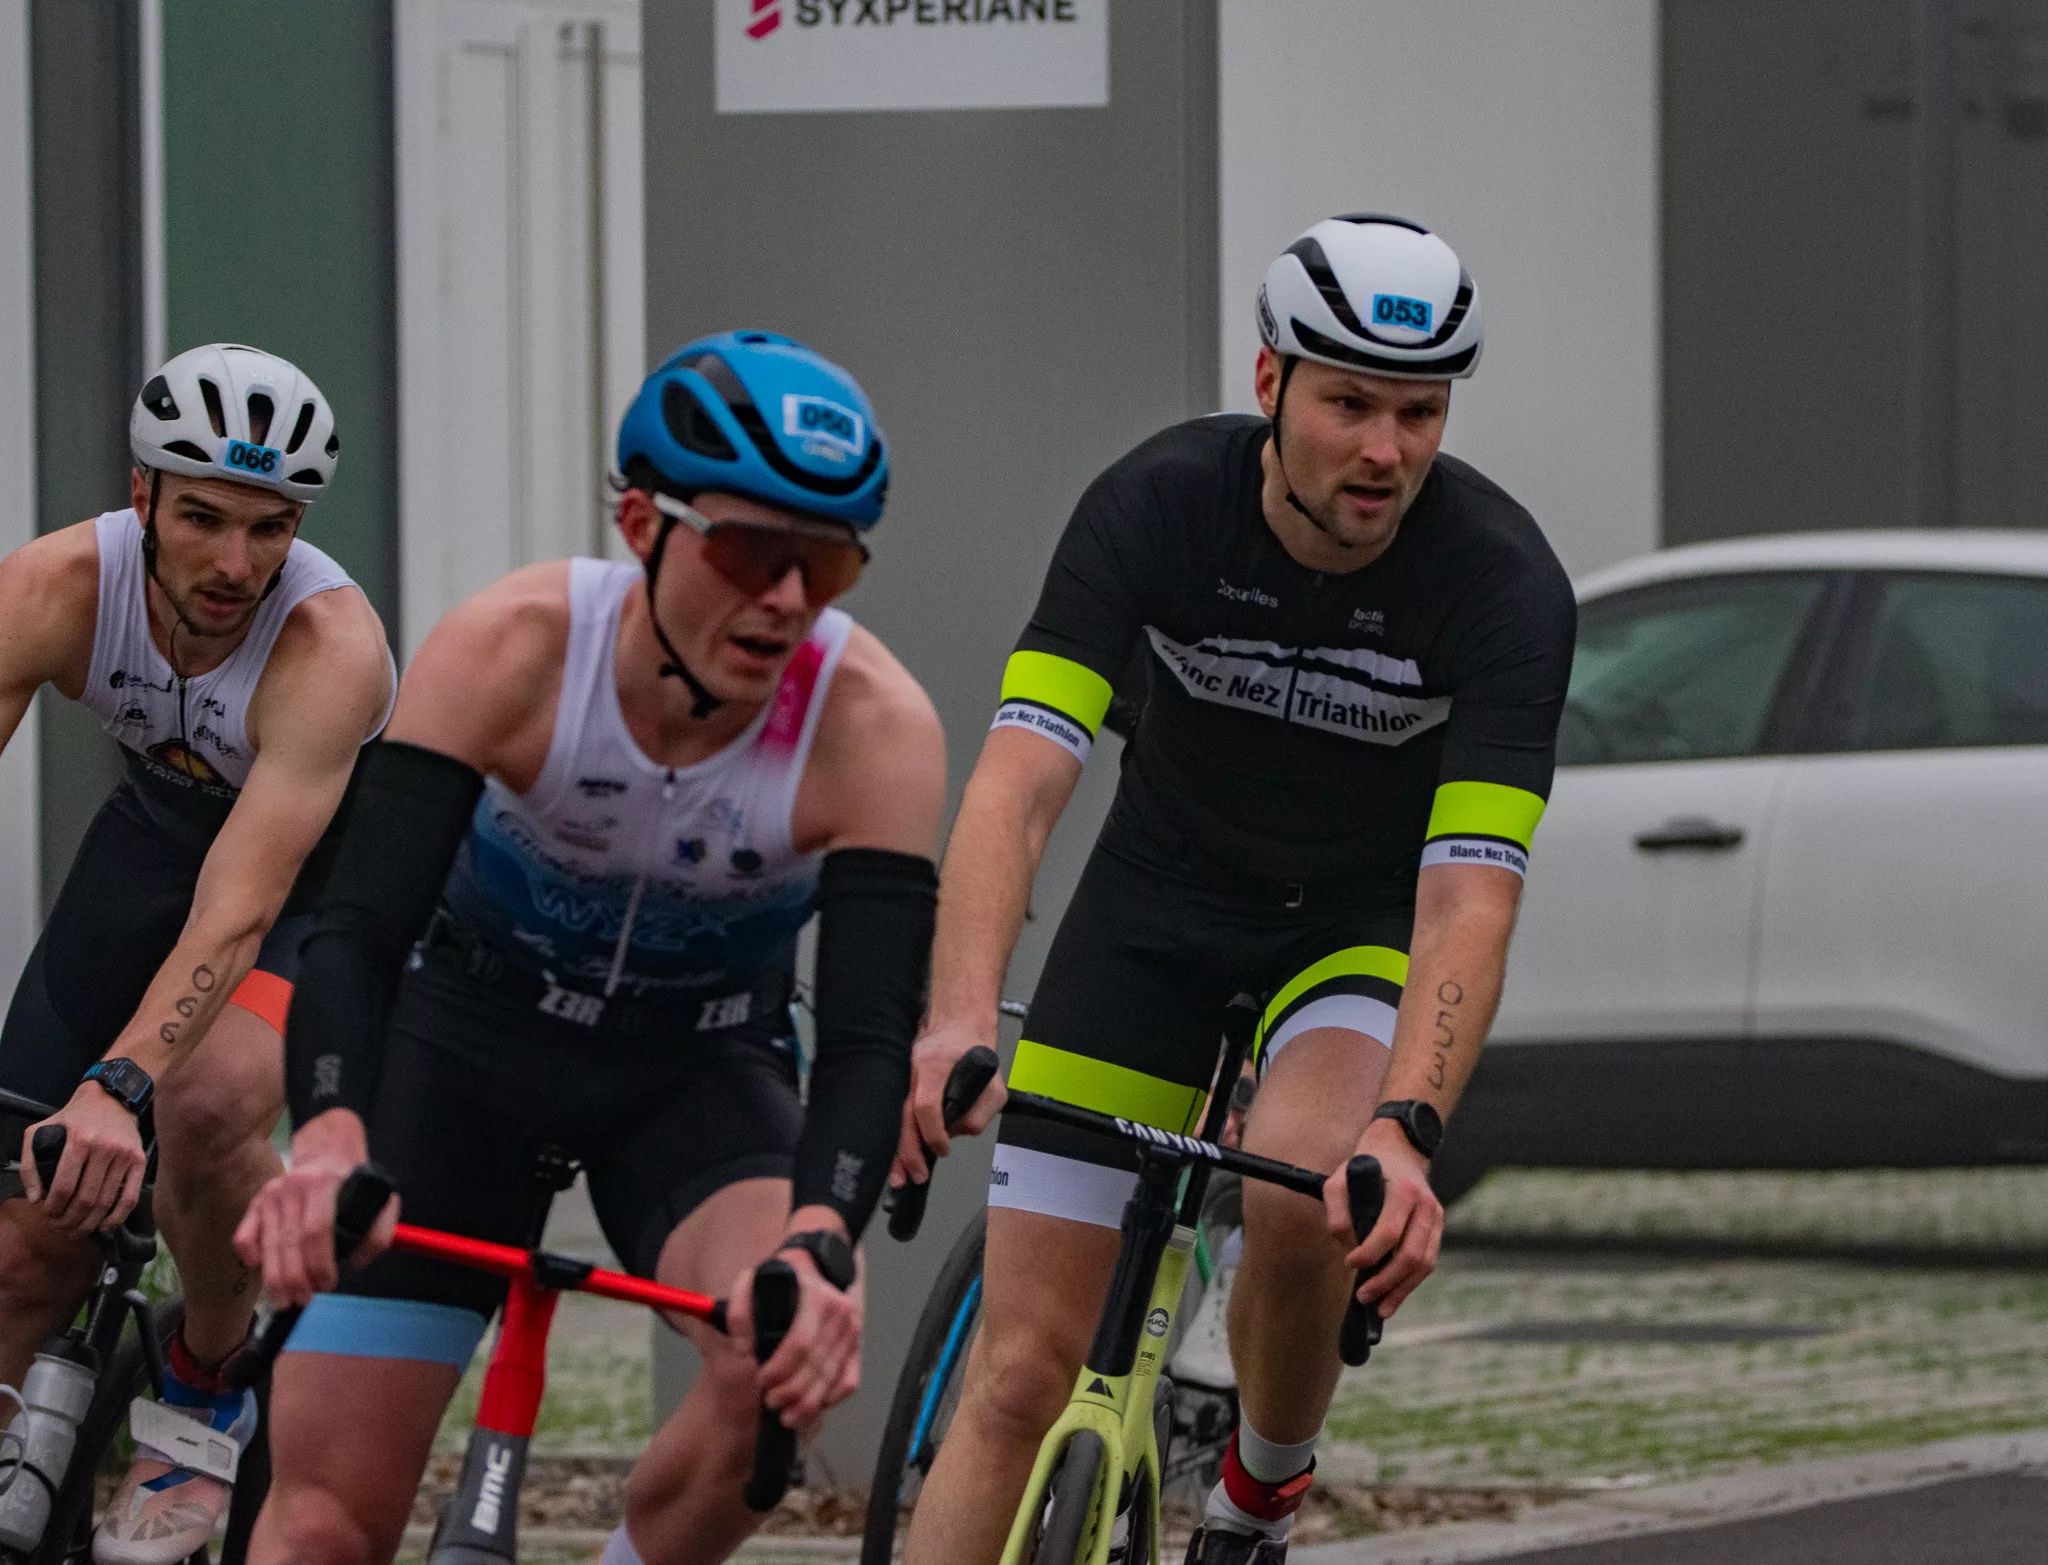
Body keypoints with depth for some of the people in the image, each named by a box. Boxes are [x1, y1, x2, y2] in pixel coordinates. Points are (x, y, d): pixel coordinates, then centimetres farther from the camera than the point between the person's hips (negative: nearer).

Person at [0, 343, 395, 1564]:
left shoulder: (330, 647, -37)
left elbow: (236, 915, -44)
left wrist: (115, 1086, -58)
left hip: (337, 856, -4)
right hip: (165, 820, 4)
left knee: (209, 1099, -32)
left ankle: (208, 1391, -5)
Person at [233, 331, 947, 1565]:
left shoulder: (873, 723, -27)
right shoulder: (513, 650, -28)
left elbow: (870, 1034, -32)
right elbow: (360, 931, -33)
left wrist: (819, 1243, -52)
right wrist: (329, 1139, -54)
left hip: (697, 1073, 0)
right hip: (467, 1039, 0)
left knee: (797, 1350, -32)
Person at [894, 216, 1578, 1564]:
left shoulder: (1503, 580, -25)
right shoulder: (1156, 506, -23)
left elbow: (1468, 894, -33)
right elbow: (1020, 779, -32)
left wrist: (1405, 1129, -49)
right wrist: (962, 1019, -49)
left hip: (1366, 920, -1)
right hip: (1159, 905, 1)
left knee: (1304, 1197, -32)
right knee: (1023, 1373, -7)